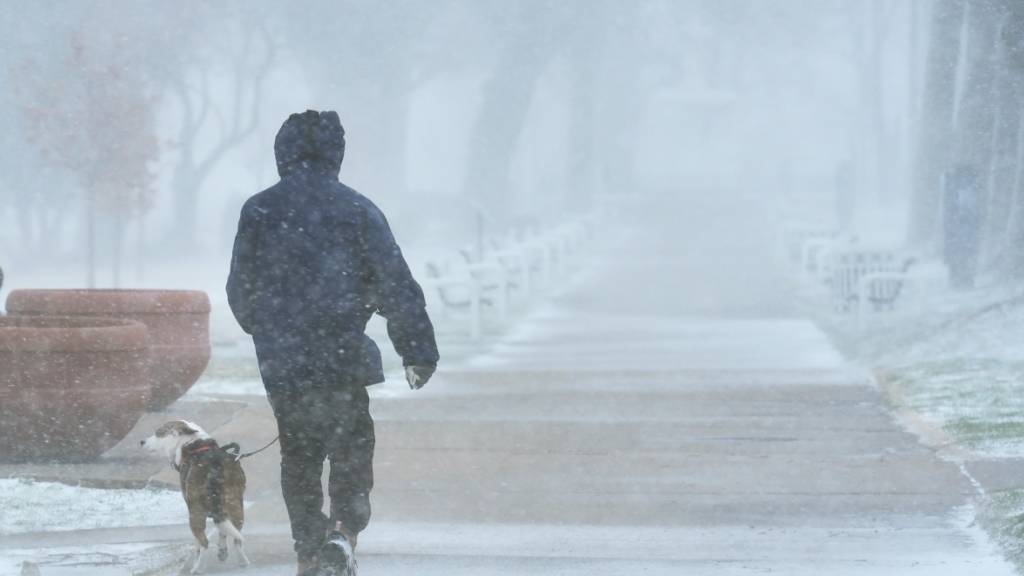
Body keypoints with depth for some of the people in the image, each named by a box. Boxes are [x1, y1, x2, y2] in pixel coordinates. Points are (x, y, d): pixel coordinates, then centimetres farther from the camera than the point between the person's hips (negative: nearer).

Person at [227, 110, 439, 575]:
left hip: (281, 364, 2)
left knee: (298, 458, 15)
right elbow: (397, 287, -4)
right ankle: (344, 533, -16)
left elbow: (240, 292, 8)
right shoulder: (356, 210, -5)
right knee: (352, 450, 6)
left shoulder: (258, 211, 1)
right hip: (344, 360, -2)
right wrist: (419, 351, 2)